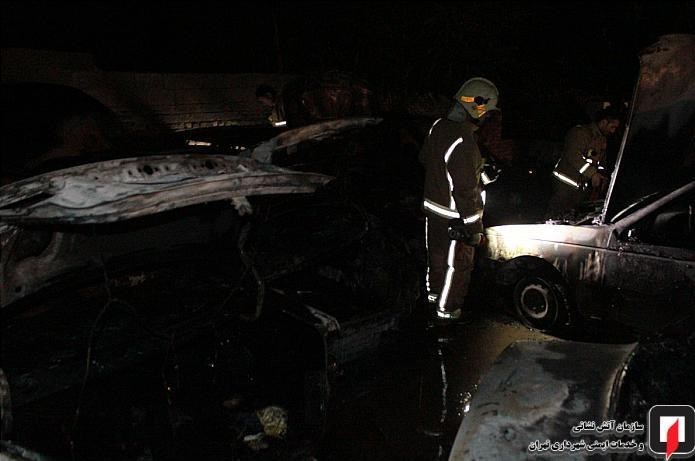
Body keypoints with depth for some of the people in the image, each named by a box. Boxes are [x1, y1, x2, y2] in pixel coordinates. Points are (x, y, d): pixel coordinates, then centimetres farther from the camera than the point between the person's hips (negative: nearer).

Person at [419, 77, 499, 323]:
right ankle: (447, 309, 27)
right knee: (457, 264, 11)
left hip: (432, 206, 8)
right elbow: (465, 191, -28)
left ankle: (434, 292, 48)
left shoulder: (438, 126, -4)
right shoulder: (463, 144, -31)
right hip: (454, 218, -8)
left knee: (437, 254, 27)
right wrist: (474, 229, -19)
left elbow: (424, 158, 14)